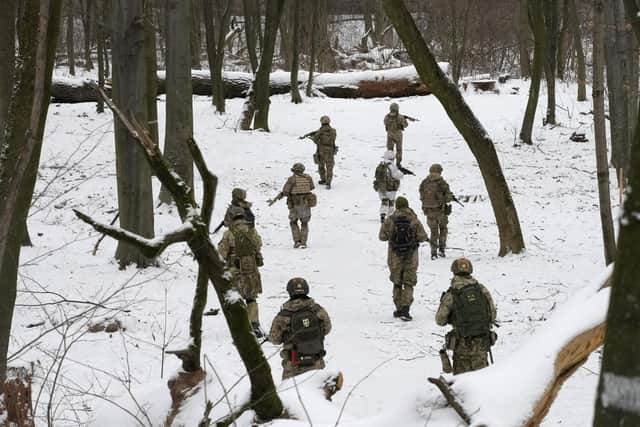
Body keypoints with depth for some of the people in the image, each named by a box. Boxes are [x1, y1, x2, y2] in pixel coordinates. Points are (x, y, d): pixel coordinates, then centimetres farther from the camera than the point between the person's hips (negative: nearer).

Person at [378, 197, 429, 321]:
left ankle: (399, 309, 20)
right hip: (411, 256, -1)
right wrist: (426, 238, 15)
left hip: (395, 256, 1)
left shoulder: (390, 220, -6)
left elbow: (382, 236, -2)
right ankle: (405, 309, -10)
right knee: (409, 283, 4)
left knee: (397, 283, 16)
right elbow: (422, 236, -8)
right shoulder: (414, 219, -7)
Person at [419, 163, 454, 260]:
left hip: (429, 211, 3)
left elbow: (421, 197, 5)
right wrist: (451, 195, 11)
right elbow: (448, 198, -11)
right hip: (441, 210, -3)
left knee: (433, 231, 12)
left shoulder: (424, 183, -1)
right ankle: (441, 249, 10)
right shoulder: (442, 183, -13)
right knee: (443, 228, 18)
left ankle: (433, 252, 7)